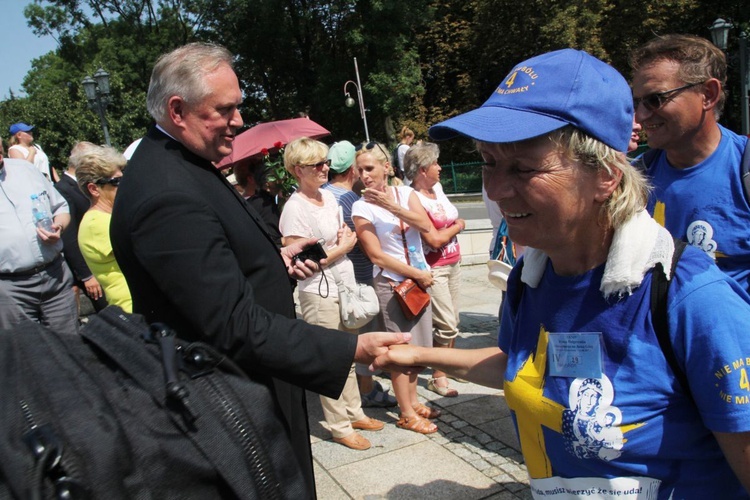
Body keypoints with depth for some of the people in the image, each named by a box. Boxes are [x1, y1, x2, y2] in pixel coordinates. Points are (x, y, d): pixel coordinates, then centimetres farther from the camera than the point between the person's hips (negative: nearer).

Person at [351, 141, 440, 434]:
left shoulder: (405, 193, 3)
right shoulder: (361, 207, -9)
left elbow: (425, 225, -13)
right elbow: (376, 255, -12)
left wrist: (391, 206, -22)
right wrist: (418, 274, -10)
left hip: (419, 279, 5)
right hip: (390, 283, -4)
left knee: (416, 345, 12)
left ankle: (413, 401, 29)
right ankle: (406, 414, 15)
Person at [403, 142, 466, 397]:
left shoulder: (437, 188, 6)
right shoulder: (412, 199, -19)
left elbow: (454, 218, 12)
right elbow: (435, 240, -19)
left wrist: (446, 231, -7)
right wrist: (458, 226, -3)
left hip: (453, 263, 8)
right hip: (433, 268, -8)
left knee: (452, 321, 14)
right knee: (446, 324, -6)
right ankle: (438, 377, 9)